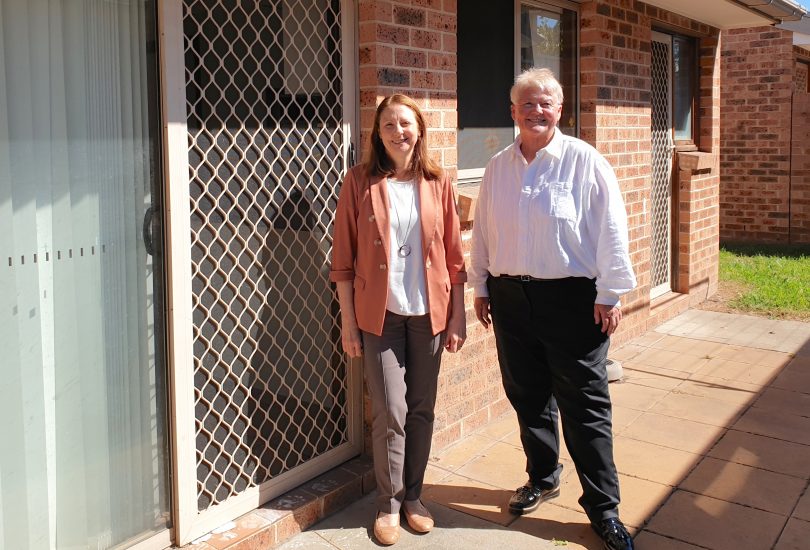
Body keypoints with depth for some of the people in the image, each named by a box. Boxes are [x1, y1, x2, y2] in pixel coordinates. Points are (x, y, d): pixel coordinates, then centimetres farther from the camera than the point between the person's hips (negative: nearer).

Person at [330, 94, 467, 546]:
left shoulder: (438, 183, 4)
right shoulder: (360, 182, -2)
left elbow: (454, 255, 6)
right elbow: (344, 258, -2)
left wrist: (458, 316, 3)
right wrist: (348, 320, -4)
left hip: (429, 313, 2)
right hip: (379, 313, -2)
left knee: (422, 410, 10)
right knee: (390, 412, -1)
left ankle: (413, 495, 28)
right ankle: (389, 504, 18)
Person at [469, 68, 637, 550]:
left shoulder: (585, 162, -6)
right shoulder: (498, 167, 8)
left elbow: (611, 233, -8)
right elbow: (483, 232, 14)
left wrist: (609, 295, -10)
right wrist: (481, 287, 14)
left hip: (571, 299, -4)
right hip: (510, 297, 5)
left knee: (585, 405, 1)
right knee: (528, 397, 15)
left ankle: (603, 508, 14)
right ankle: (543, 479, 37)